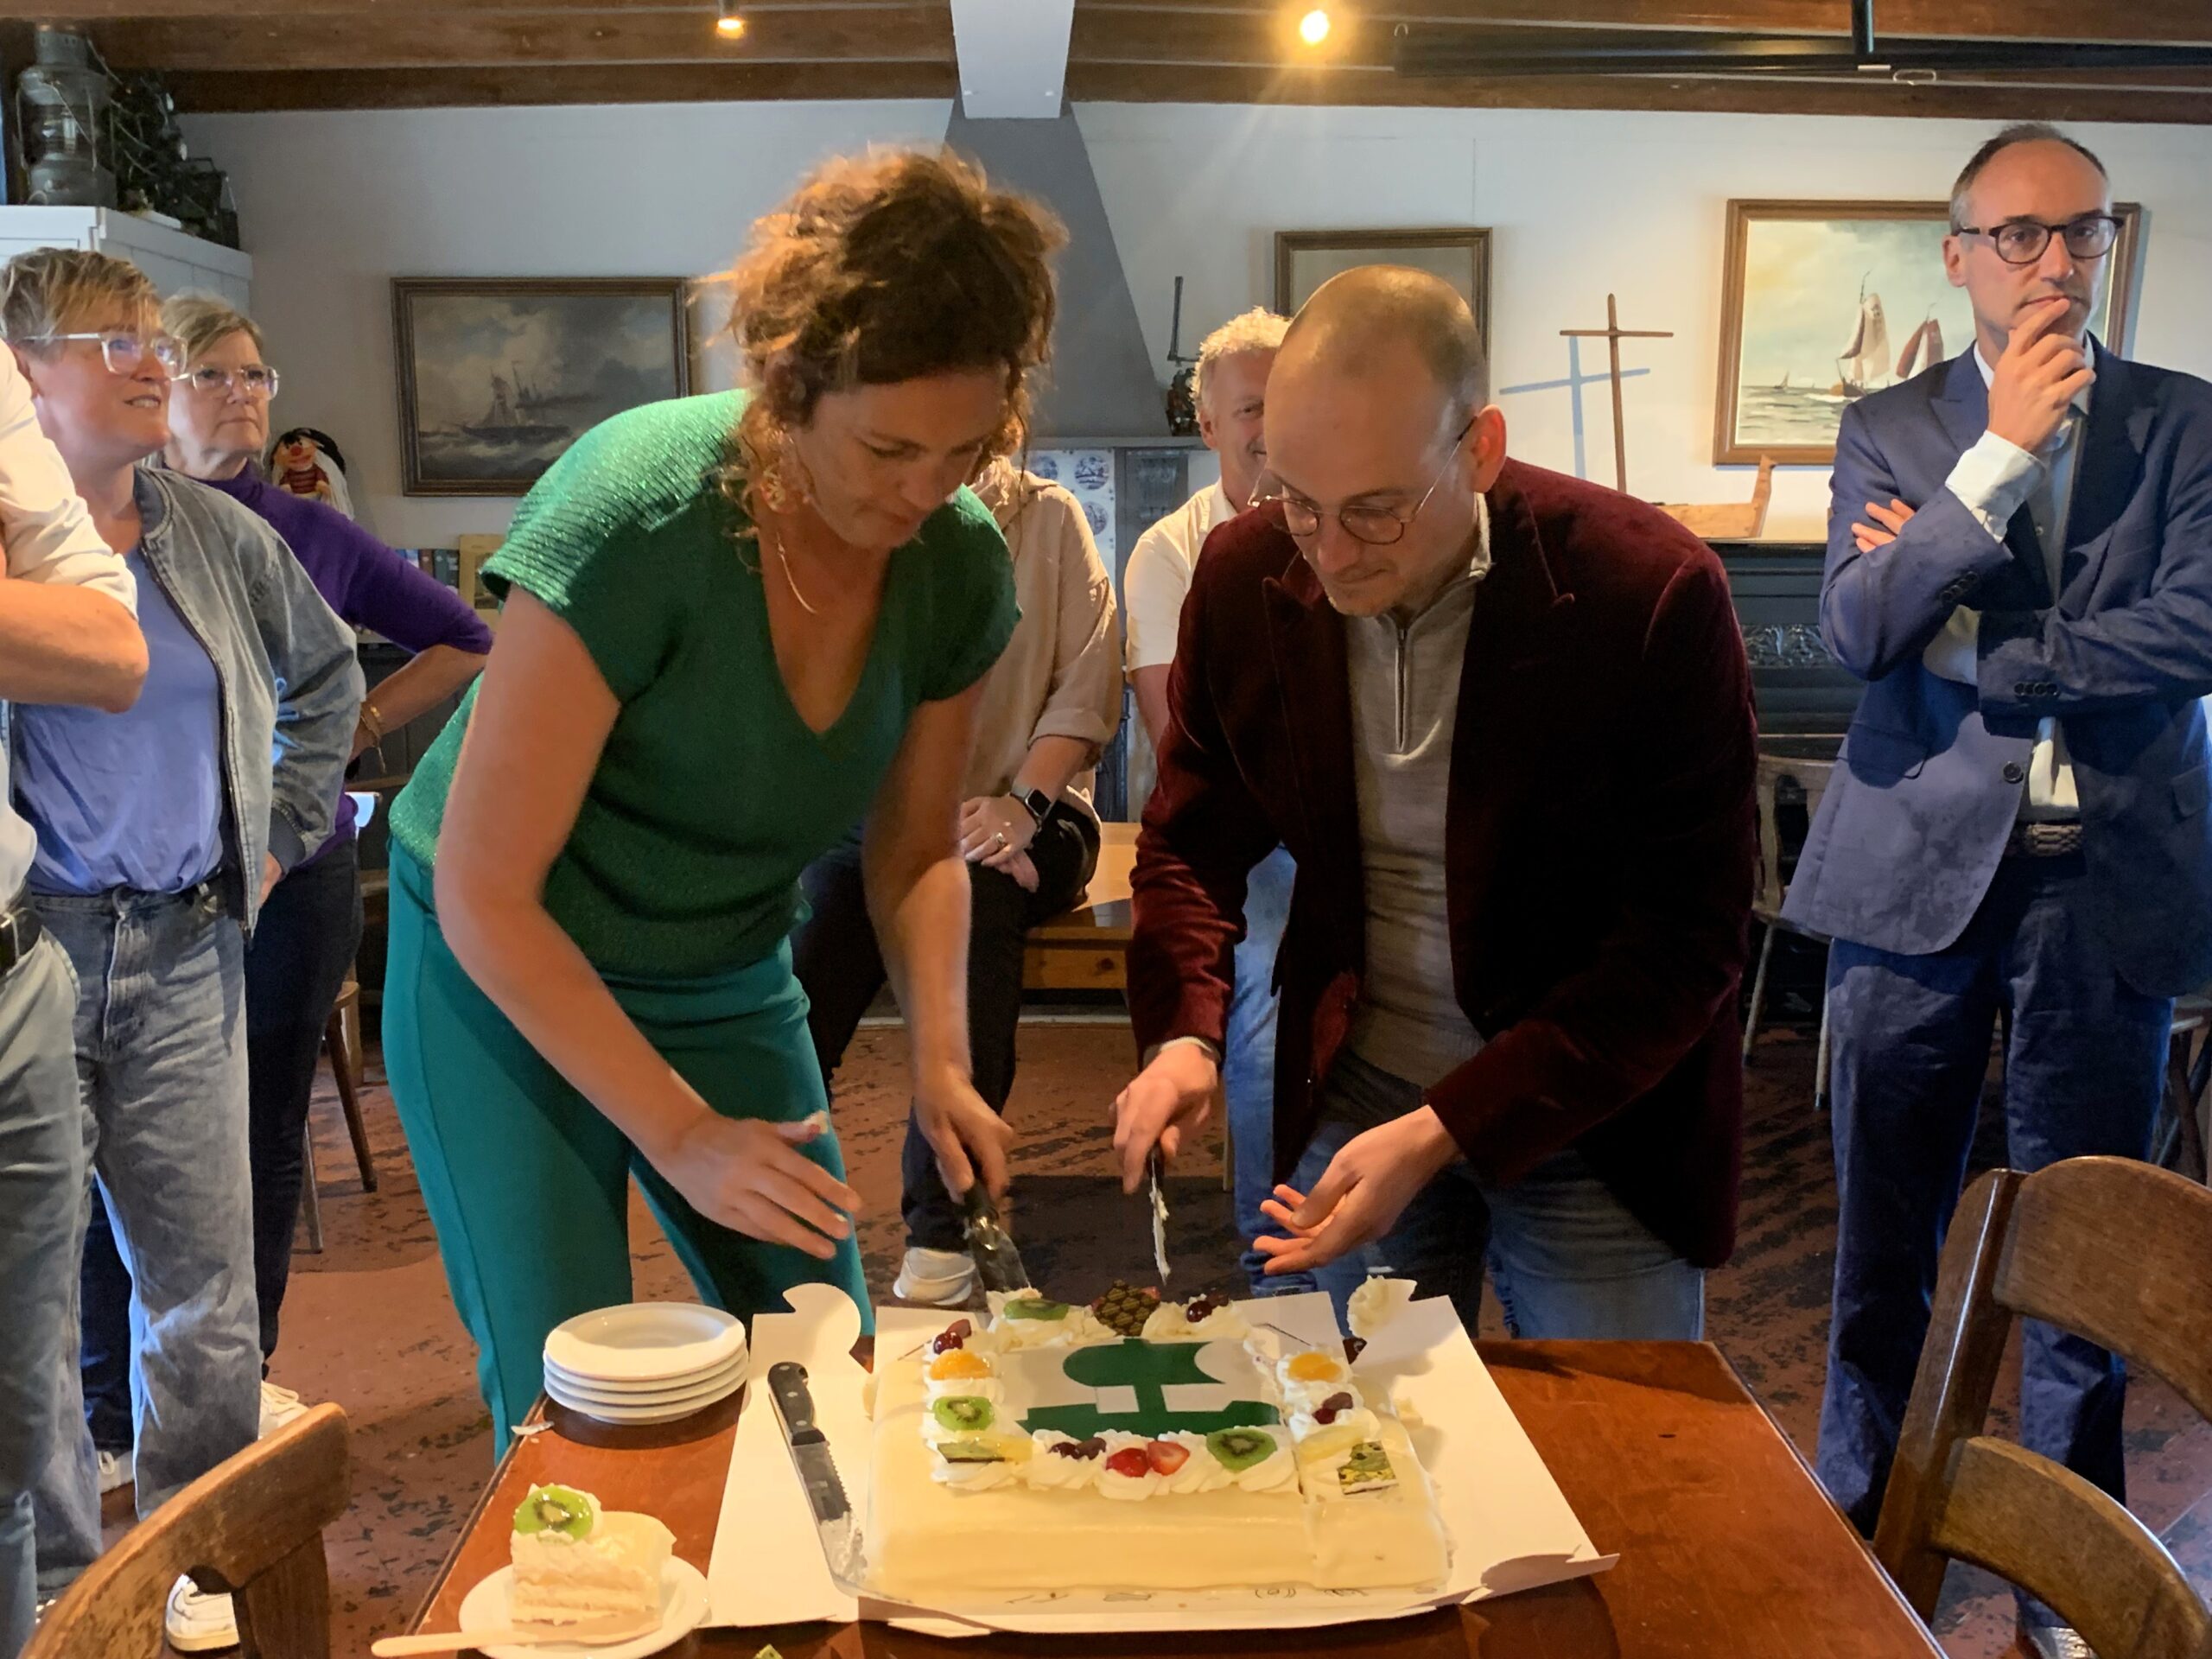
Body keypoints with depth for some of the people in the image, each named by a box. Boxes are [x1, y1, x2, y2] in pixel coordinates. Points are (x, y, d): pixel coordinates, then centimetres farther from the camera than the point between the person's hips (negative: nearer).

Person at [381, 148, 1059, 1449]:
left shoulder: (962, 570, -12)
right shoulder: (634, 516, -29)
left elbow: (919, 847, 2)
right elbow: (484, 892, -24)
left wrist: (943, 1062, -13)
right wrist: (682, 1135, -25)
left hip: (730, 978, 5)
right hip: (509, 976, -4)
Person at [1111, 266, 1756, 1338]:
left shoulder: (1656, 598, -21)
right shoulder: (1244, 578, -9)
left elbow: (1684, 947, -18)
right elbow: (1191, 842, 5)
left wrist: (1445, 1130, -24)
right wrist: (1183, 1033, -14)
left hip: (1591, 1117, -3)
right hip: (1350, 1094, 3)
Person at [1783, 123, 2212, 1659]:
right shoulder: (1893, 429, 6)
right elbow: (1857, 629, -9)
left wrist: (1965, 648, -10)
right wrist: (2002, 452, -14)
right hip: (1921, 870, 0)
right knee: (1888, 1239, 10)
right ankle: (1860, 1533, 28)